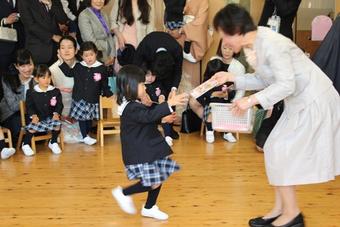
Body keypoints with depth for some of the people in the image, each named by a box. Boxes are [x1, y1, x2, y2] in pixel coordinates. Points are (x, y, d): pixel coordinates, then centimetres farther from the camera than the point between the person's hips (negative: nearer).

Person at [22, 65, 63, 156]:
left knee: (57, 125, -26)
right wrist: (33, 115, -17)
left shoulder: (55, 91, 4)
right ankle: (25, 145, 2)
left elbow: (59, 105, 5)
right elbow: (29, 106, 0)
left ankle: (53, 143, 2)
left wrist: (56, 113, -14)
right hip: (38, 118, -1)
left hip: (51, 117, 2)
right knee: (32, 128, -27)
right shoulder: (31, 92, 0)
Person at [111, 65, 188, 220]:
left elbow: (146, 120, 25)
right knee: (153, 183, -9)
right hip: (140, 154, -11)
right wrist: (169, 104, -44)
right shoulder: (132, 108, -23)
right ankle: (123, 193, 9)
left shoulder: (134, 105, 11)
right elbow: (149, 116, -39)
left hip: (147, 150, 11)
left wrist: (162, 119, 17)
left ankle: (149, 208, 27)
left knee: (158, 178, 14)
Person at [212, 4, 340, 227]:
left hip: (314, 101, -10)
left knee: (280, 152, -6)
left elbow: (286, 85, -27)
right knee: (275, 150, 10)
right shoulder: (253, 44, 3)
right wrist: (231, 78, 3)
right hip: (299, 102, 10)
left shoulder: (271, 44, -25)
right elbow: (265, 80, 8)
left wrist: (251, 100, -25)